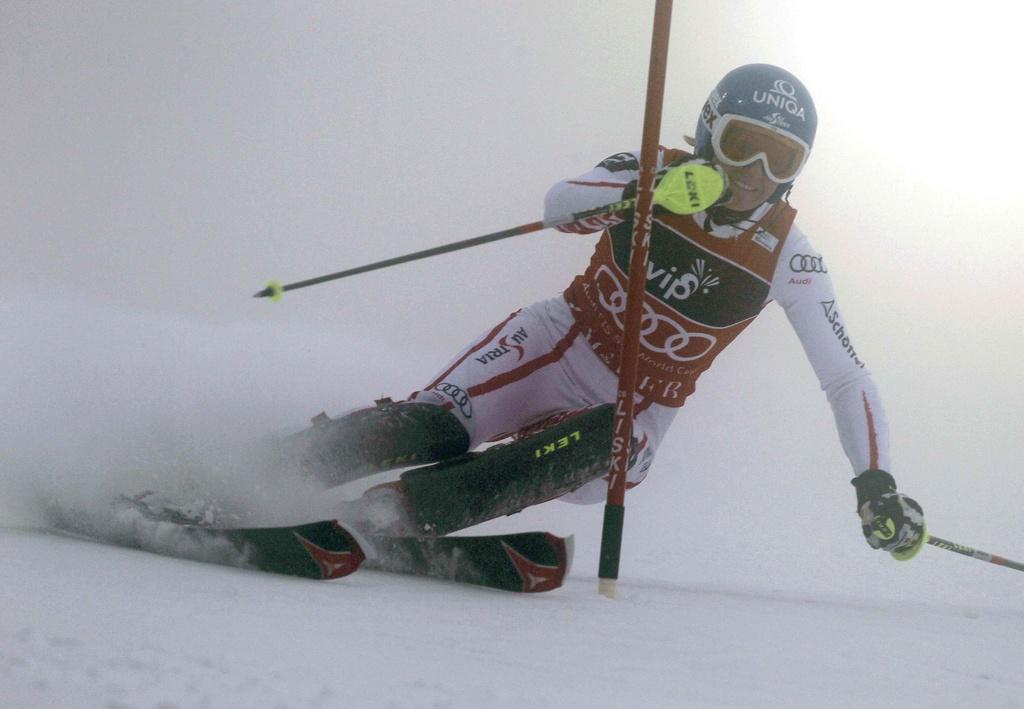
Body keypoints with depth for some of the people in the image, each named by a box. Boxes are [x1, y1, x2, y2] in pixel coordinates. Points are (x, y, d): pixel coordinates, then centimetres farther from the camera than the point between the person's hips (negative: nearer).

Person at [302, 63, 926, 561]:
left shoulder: (788, 261, -10)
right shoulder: (658, 173, -11)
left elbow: (847, 379, -8)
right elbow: (561, 204, -30)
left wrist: (877, 483, -21)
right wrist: (638, 193, -50)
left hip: (636, 410, 0)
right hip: (563, 345, 0)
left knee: (604, 443, -36)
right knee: (439, 430, -28)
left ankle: (401, 515, -43)